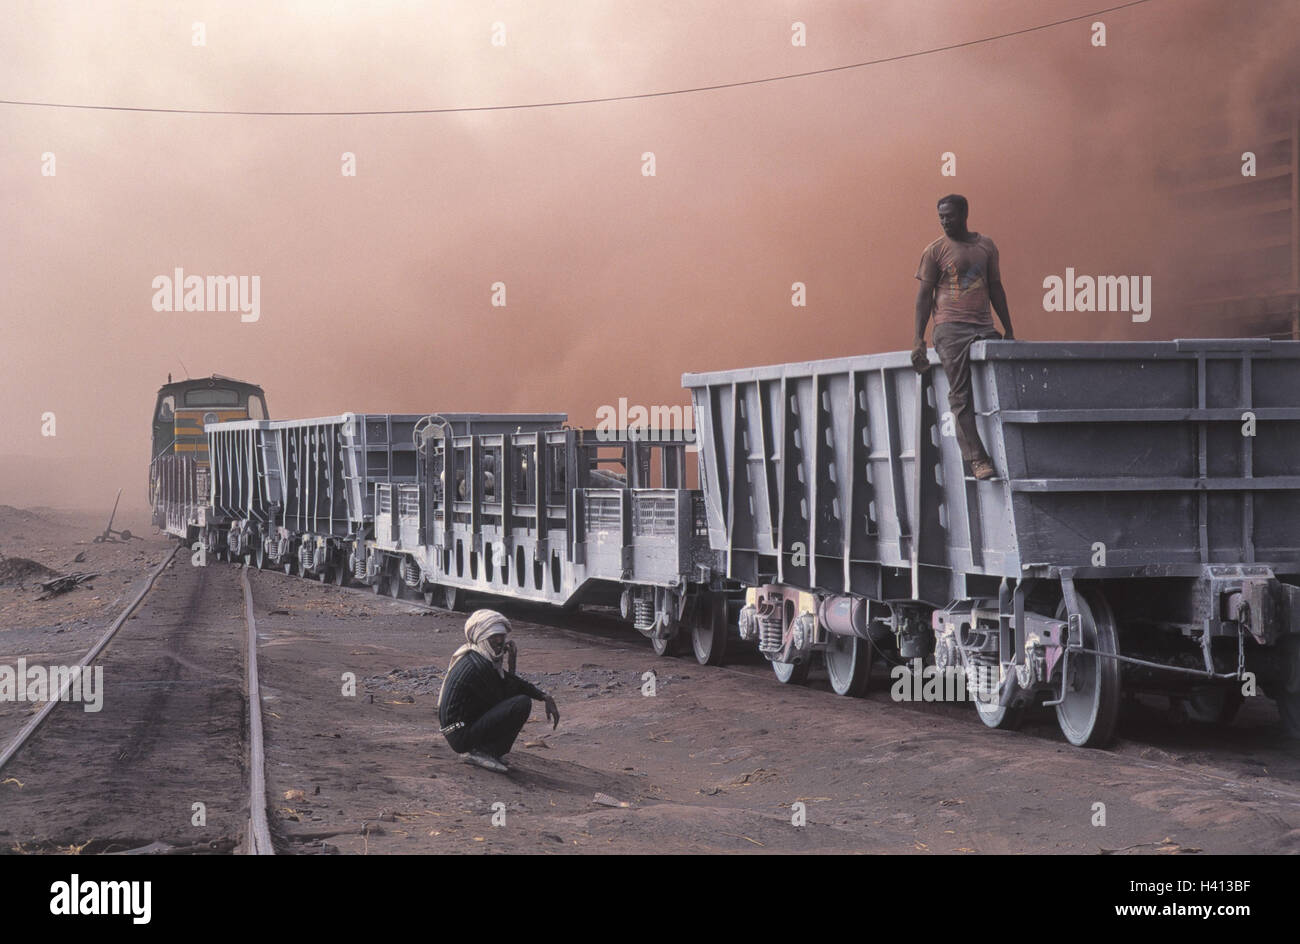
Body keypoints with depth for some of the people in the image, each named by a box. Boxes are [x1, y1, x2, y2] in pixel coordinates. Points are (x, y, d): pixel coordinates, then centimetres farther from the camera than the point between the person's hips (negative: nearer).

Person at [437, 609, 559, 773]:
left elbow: (517, 684, 15)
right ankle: (483, 753, -10)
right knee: (523, 703, -21)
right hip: (461, 737, -10)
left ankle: (483, 749, 12)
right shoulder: (477, 665, -21)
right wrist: (511, 662, -6)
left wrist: (546, 697, 3)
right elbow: (503, 696, -12)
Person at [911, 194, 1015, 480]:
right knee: (961, 395, -9)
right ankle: (977, 459, -11)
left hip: (984, 326, 4)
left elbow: (995, 289, 20)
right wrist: (919, 340, -4)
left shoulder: (986, 246, 14)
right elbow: (924, 295, 3)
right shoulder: (935, 251, 4)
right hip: (951, 329, -4)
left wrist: (1008, 331, 18)